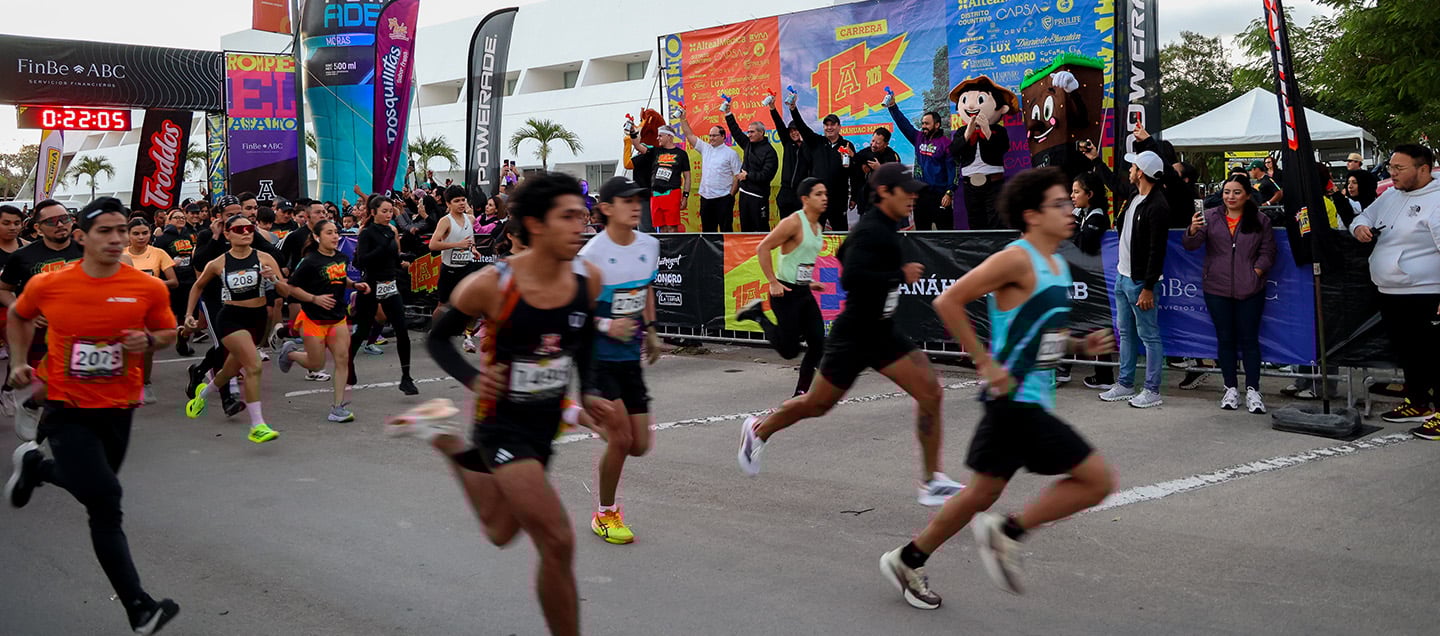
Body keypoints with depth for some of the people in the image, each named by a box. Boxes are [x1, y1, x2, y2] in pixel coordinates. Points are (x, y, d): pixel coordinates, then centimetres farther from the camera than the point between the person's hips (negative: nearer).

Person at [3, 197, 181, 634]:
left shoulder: (148, 288, -9)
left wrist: (148, 341, -15)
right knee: (105, 499, -16)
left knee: (98, 493, 23)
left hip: (118, 409, 3)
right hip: (66, 409, -3)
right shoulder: (48, 285, -7)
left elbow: (169, 332, 6)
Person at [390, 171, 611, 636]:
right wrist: (473, 379, -24)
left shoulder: (588, 279, -8)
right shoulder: (490, 285, -22)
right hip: (502, 423, -6)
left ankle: (446, 440, 47)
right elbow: (438, 339, -6)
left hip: (546, 423, 6)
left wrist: (589, 392, -1)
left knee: (500, 532, 26)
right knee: (558, 543, -17)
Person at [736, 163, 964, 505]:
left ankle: (931, 482, 1)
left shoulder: (886, 226, 9)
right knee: (816, 405, 7)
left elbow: (844, 255, 23)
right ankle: (758, 430, 35)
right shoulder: (870, 231, -20)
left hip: (883, 332, 9)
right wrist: (900, 275, -26)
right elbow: (850, 278, -34)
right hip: (854, 335, -9)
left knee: (930, 391, -5)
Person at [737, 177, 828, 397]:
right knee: (789, 350, -4)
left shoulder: (817, 226, 11)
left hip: (804, 292, 8)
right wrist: (773, 282, -19)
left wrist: (809, 282, 16)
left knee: (817, 344, 0)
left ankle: (800, 394, 10)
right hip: (786, 292, -8)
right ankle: (757, 314, 15)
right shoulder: (794, 222, -15)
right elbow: (762, 248, -17)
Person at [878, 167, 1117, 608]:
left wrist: (1081, 346, 8)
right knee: (1098, 479, -9)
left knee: (984, 492, 16)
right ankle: (1007, 533, 2)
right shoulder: (1018, 260, -14)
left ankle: (908, 561, 29)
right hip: (1015, 398, -9)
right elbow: (948, 302, -19)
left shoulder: (1059, 266, 14)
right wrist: (985, 363, -18)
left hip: (1032, 401, 9)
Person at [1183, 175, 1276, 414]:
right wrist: (1193, 230, -25)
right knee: (1225, 339, 7)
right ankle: (1230, 388, 15)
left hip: (1250, 291, -1)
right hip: (1217, 289, 1)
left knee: (1249, 339, 3)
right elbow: (1191, 245, -5)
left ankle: (1253, 391, 8)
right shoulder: (1210, 217, 3)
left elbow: (1268, 251, 6)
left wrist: (1257, 271, -9)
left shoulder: (1260, 221, 4)